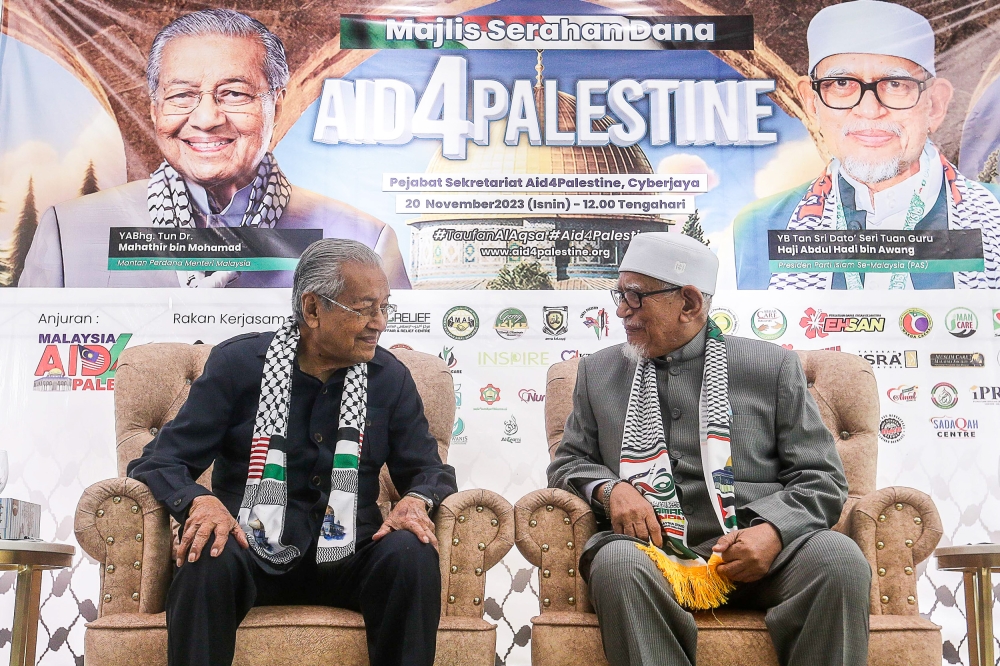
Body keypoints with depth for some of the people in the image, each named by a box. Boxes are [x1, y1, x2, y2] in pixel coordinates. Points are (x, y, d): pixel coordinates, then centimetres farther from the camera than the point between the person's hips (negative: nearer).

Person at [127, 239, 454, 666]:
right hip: (250, 550, -1)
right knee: (208, 558, -34)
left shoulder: (391, 377, 6)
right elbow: (160, 461, -1)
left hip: (347, 556, 2)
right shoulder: (237, 362, -1)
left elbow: (428, 469, 12)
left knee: (412, 554, -28)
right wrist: (199, 501, -24)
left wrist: (416, 501, -13)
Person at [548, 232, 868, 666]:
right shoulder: (598, 372, 18)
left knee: (839, 559, -31)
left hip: (753, 549, 0)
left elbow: (821, 480, 7)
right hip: (649, 547, 1)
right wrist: (609, 488, -4)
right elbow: (567, 462, 20)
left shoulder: (772, 367, 10)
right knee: (617, 560, -35)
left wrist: (772, 531, -14)